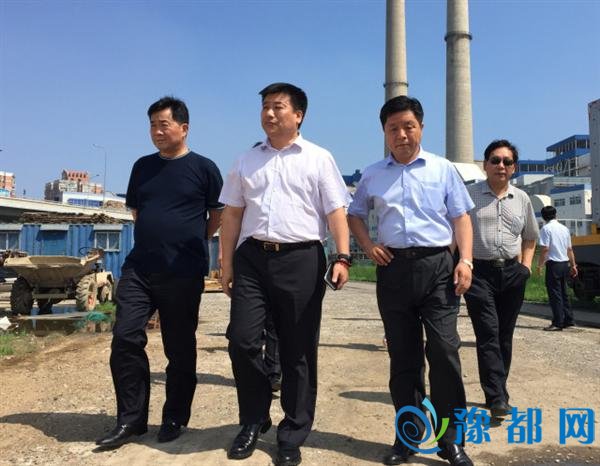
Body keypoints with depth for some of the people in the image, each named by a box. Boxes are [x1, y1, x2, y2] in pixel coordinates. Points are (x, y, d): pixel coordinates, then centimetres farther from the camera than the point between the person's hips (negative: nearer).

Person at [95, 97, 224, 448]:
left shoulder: (203, 167, -1)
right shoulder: (143, 166, 12)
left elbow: (219, 213, 5)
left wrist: (193, 242, 8)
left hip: (184, 273, -4)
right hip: (138, 268, 4)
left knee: (179, 348, 5)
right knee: (126, 338, -2)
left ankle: (175, 419, 21)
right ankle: (131, 419, 12)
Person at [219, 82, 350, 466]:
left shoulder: (319, 158, 6)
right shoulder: (247, 161, 16)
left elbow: (336, 212, -1)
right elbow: (232, 215, 15)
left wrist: (343, 257, -13)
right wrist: (227, 263, 9)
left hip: (301, 259, -2)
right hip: (252, 257, 3)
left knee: (298, 351, 5)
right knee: (242, 340, -2)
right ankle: (254, 420, 24)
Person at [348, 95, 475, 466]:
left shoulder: (443, 169, 8)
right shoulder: (373, 175, 12)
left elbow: (461, 217, 5)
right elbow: (356, 215, 22)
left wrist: (465, 260, -7)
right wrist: (368, 246, 4)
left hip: (437, 265, -2)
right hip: (393, 268, 2)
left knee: (444, 351, -4)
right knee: (402, 356, 8)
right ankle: (409, 436, 22)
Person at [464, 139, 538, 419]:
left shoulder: (521, 199, 13)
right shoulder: (469, 194, 1)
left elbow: (530, 237, 23)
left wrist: (526, 266, 9)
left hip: (512, 273, 4)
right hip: (479, 272, -4)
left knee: (505, 335, 10)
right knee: (488, 334, -11)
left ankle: (497, 392, 23)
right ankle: (497, 399, -9)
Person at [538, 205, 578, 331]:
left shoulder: (546, 228, -10)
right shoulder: (565, 228, 11)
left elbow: (545, 249, -16)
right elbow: (570, 249, 14)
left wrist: (540, 264, -8)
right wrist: (573, 265, 20)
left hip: (553, 264, -7)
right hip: (565, 264, 7)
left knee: (555, 295, -2)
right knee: (563, 293, 16)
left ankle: (558, 323, 0)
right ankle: (568, 320, 20)